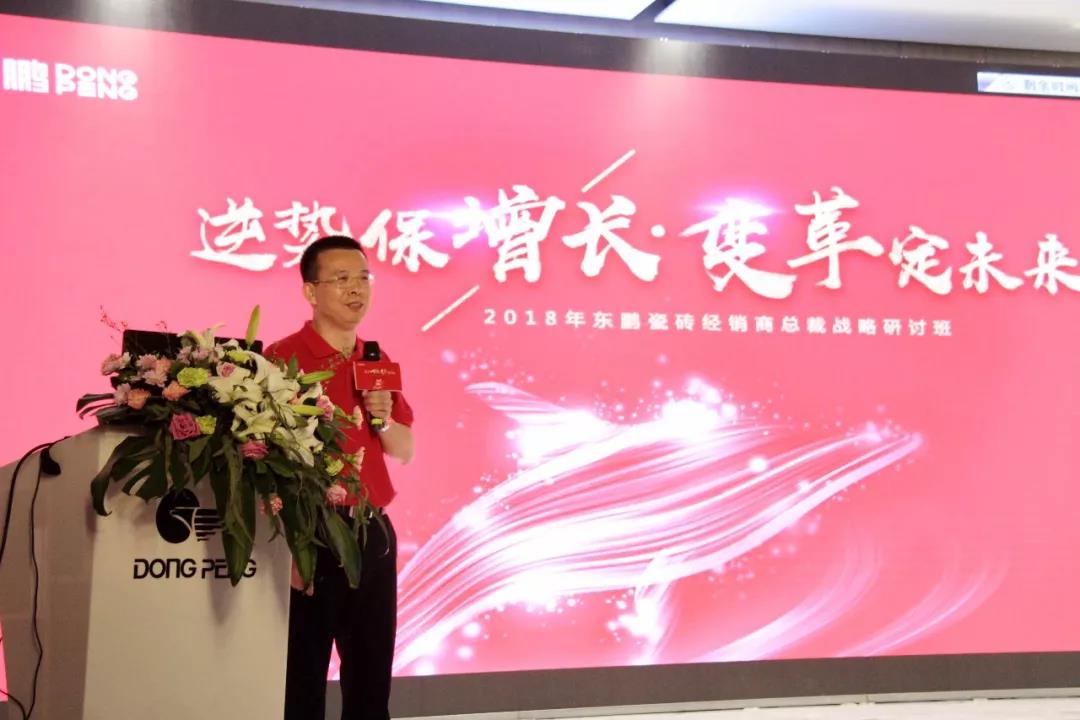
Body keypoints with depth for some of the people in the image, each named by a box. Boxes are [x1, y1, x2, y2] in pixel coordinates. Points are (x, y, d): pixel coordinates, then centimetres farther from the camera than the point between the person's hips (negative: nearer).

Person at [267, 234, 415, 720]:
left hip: (374, 533, 7)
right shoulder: (283, 359, -9)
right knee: (303, 678, 3)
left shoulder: (378, 363, 11)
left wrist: (383, 421, -6)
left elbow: (404, 451, 16)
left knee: (372, 675, 13)